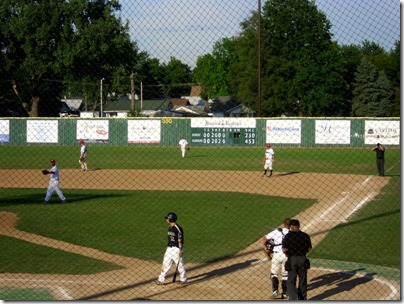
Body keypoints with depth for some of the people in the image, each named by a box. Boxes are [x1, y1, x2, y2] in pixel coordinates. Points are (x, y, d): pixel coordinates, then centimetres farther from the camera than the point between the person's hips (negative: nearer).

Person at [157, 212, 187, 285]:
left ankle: (183, 279, 17)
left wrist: (180, 251, -19)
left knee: (180, 264, 3)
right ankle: (161, 279, 10)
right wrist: (168, 247, 18)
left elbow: (180, 240, -17)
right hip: (169, 248, 8)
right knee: (165, 264, 7)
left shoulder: (178, 228, -16)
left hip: (176, 248, -8)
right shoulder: (170, 227, 11)